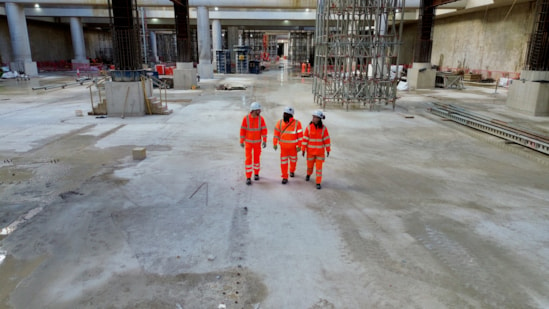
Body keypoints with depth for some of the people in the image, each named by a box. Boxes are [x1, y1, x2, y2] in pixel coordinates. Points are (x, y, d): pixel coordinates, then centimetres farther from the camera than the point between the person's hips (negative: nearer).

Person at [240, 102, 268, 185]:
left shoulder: (261, 118, -11)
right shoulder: (246, 118, -15)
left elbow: (264, 130, -11)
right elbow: (242, 130, -9)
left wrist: (264, 141, -19)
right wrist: (241, 142, -6)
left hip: (257, 142, 2)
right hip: (248, 142, -1)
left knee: (256, 158, 12)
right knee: (248, 159, -4)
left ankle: (256, 173, 34)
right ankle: (248, 178, 3)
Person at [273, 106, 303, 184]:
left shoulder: (297, 123, -12)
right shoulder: (280, 122, -4)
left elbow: (300, 135, -10)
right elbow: (276, 133, 3)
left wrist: (299, 146, -11)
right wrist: (275, 144, 1)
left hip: (293, 147, -1)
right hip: (283, 146, 1)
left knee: (293, 160, 18)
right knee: (283, 162, 1)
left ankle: (292, 171, 46)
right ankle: (285, 177, 10)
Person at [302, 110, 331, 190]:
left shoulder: (323, 128, -11)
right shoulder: (309, 127, -9)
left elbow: (327, 139, -6)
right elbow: (305, 138, -5)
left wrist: (328, 150, -4)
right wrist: (303, 149, -4)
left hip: (320, 151, -1)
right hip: (310, 151, 1)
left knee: (319, 167, -1)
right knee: (310, 165, 15)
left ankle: (318, 183, 9)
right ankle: (308, 174, 47)